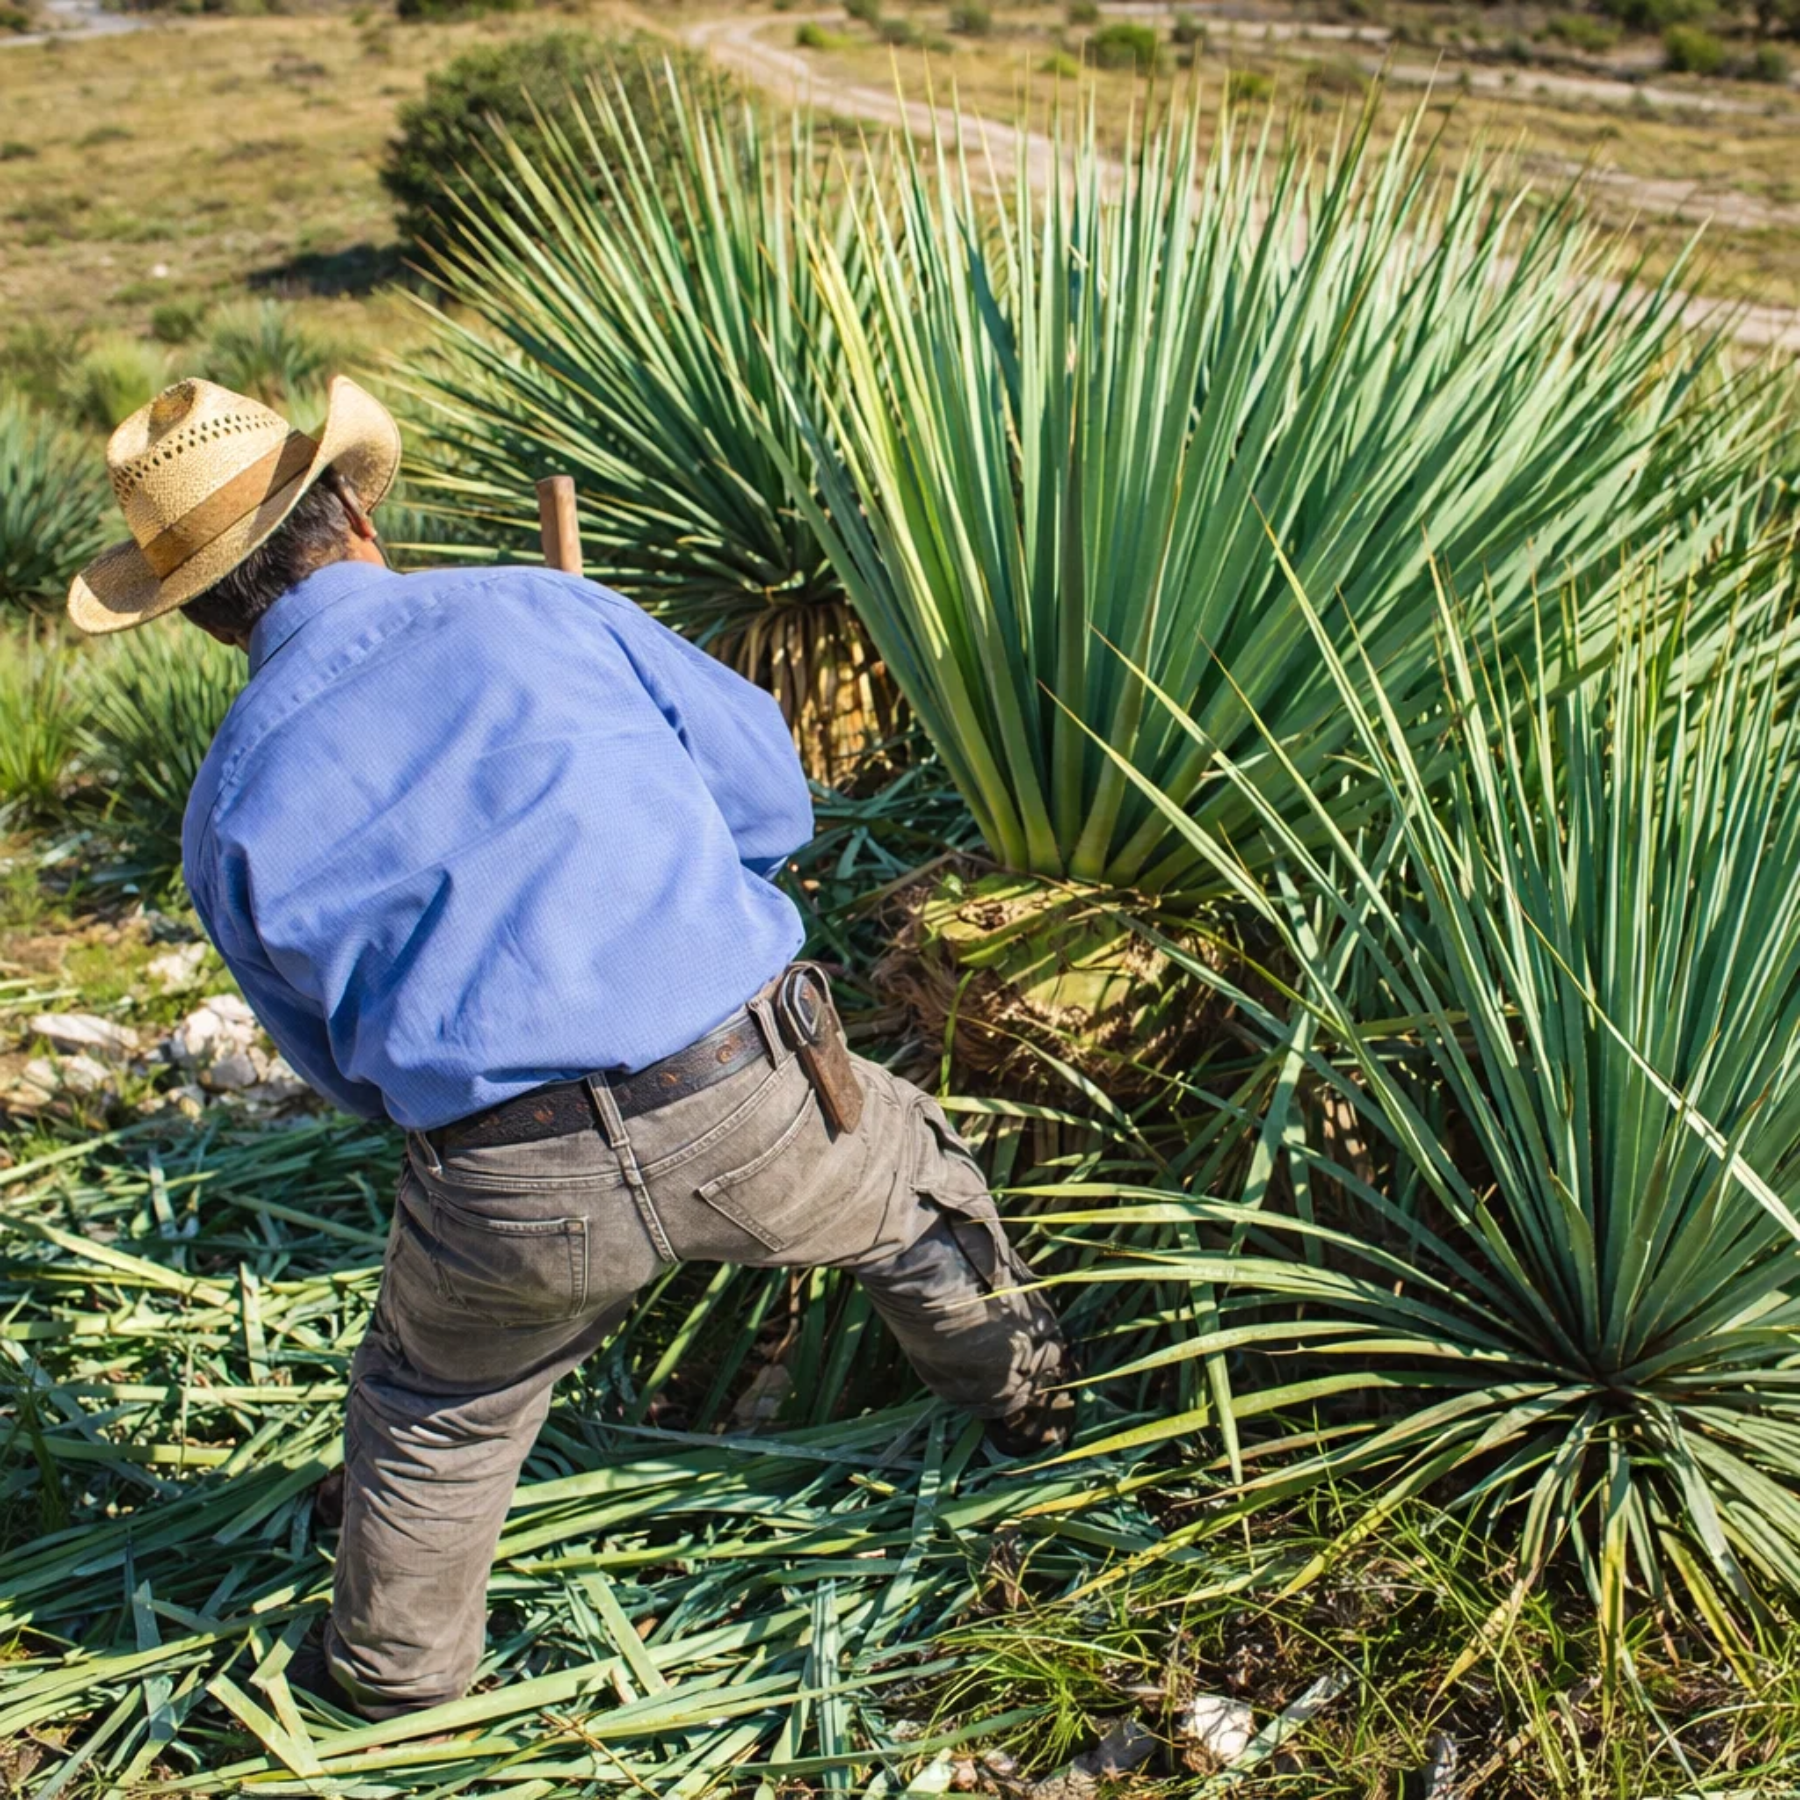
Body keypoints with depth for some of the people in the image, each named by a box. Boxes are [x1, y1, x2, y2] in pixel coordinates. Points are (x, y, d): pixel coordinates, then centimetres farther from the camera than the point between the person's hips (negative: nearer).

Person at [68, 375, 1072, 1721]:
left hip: (513, 1201, 1)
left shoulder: (233, 813, 5)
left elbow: (347, 1067, 15)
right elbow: (770, 794, 6)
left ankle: (398, 1671, 51)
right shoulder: (533, 611, 1)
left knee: (436, 1408, 32)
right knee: (913, 1190, 33)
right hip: (753, 1107, 0)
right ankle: (1024, 1397, 56)